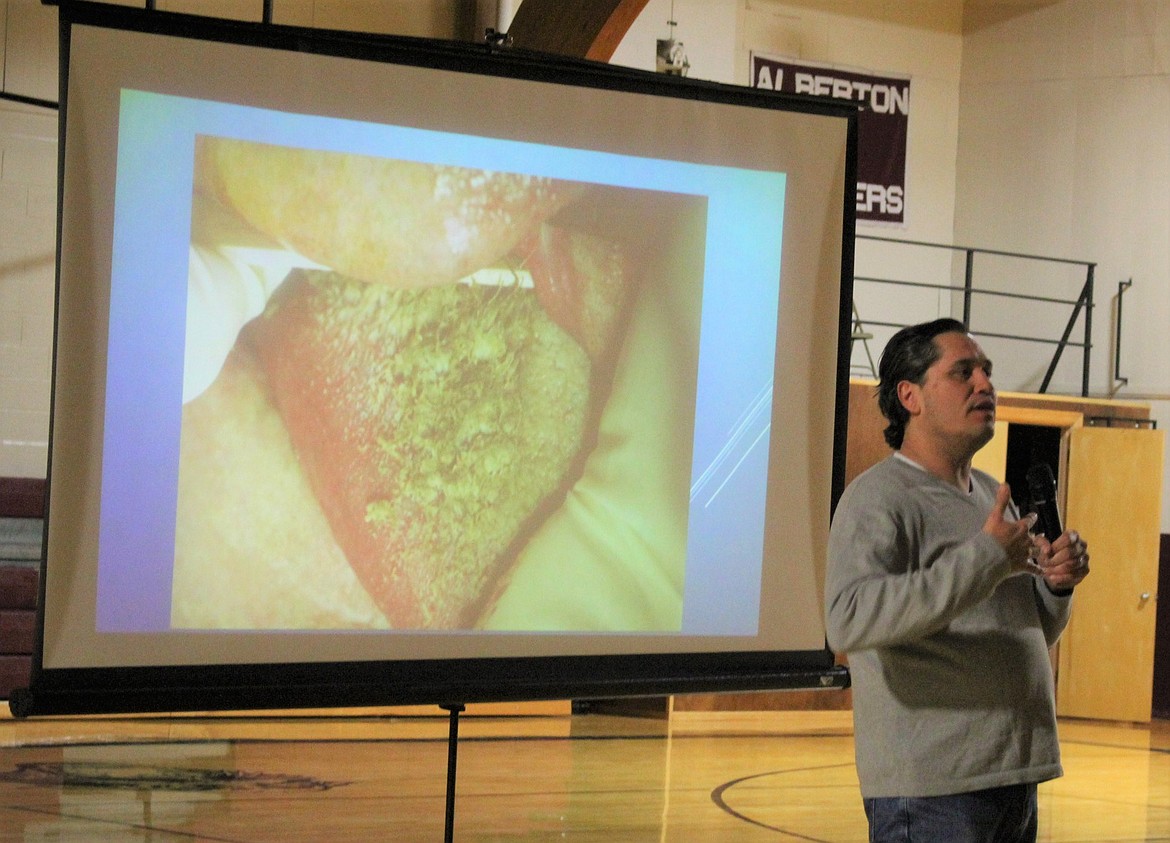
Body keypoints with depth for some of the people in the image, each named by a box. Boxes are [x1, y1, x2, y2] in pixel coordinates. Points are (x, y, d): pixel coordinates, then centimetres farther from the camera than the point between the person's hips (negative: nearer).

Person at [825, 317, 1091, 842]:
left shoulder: (994, 496, 16)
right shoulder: (879, 497, -11)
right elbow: (849, 622, -29)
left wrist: (1057, 586, 2)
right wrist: (986, 557, -27)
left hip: (1014, 781, 8)